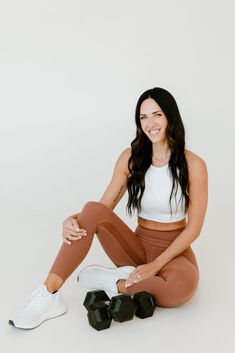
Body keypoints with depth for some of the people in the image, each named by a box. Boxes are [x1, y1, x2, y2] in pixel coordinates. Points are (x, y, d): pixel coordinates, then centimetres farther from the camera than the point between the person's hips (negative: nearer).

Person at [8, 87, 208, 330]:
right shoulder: (130, 157, -2)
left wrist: (155, 265, -19)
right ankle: (49, 295, -25)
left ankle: (111, 282, -15)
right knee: (92, 210, -26)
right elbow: (103, 207, -2)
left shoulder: (193, 164, -11)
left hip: (175, 250, -2)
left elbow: (194, 227, -10)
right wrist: (72, 220, -24)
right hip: (138, 246, 2)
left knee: (183, 286, -39)